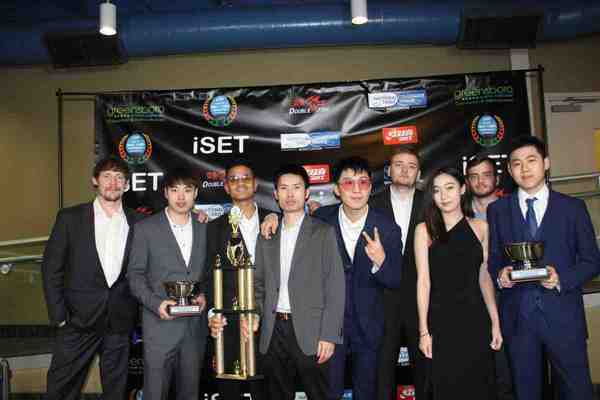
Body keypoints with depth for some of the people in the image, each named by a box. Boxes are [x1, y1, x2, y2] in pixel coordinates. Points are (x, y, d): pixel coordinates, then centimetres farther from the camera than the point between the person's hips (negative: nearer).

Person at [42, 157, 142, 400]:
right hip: (79, 320, -1)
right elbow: (51, 268, -1)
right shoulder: (70, 218, -1)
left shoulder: (137, 223, 4)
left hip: (120, 323, 2)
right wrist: (58, 316, -4)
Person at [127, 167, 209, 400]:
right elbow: (135, 275, -1)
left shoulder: (204, 229, 8)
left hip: (195, 326, 3)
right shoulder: (145, 228, -1)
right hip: (160, 324, -3)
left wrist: (204, 295, -5)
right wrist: (155, 303, -16)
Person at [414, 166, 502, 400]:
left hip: (475, 319, 2)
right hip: (441, 321, -2)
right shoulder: (425, 230, -2)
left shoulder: (480, 227, 6)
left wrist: (495, 322, 4)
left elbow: (484, 277, 8)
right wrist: (423, 330, -7)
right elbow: (423, 281, -4)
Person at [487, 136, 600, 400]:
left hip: (562, 316, -1)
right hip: (517, 316, 1)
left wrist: (562, 278, -13)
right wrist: (500, 273, -11)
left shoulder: (572, 207, 4)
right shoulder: (497, 210, 7)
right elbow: (492, 258, 10)